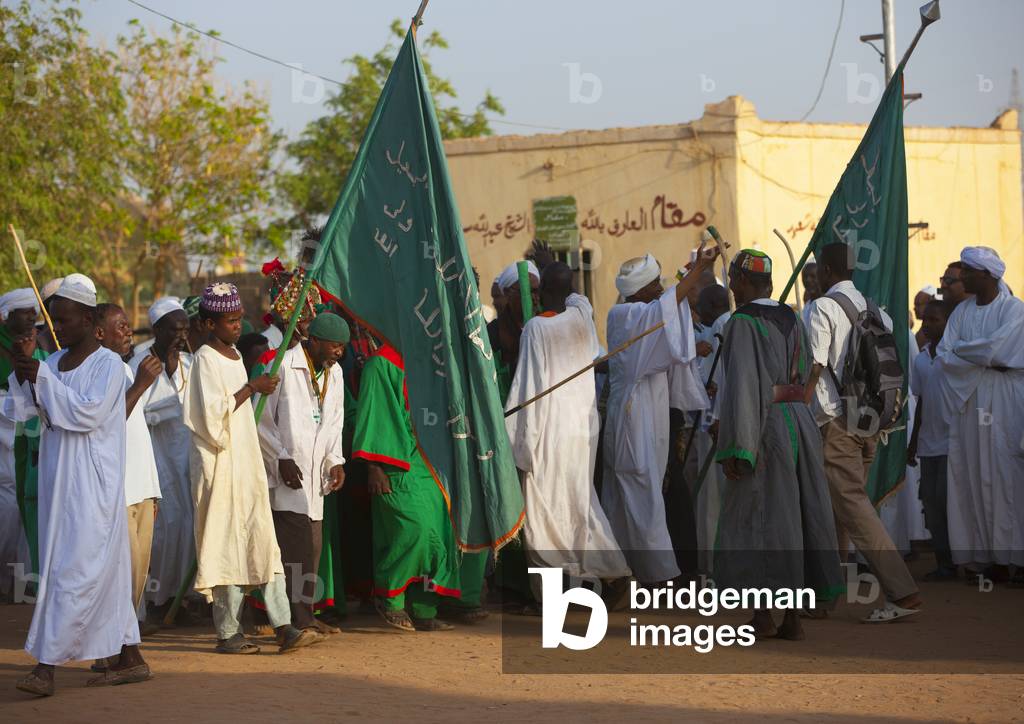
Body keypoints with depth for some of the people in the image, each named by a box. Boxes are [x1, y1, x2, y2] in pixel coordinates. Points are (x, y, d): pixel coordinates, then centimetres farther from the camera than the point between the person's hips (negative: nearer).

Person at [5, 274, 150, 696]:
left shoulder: (108, 365, -8)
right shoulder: (53, 362, 11)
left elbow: (88, 412, -21)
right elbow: (21, 410, 4)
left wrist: (41, 377, -20)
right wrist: (23, 370, -11)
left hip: (92, 484, -7)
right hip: (59, 480, 7)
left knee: (73, 570, -9)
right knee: (105, 571, 12)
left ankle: (47, 666, -11)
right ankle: (129, 659, 19)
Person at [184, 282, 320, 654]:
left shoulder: (234, 355, 15)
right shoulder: (205, 359, -10)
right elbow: (212, 413, -19)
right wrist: (251, 388, -17)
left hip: (247, 463, 8)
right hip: (221, 466, -8)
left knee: (264, 544, 1)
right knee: (227, 546, -5)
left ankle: (283, 627, -3)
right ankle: (227, 633, 1)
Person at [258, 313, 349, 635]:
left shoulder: (333, 373, 15)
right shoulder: (283, 367, -9)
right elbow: (261, 421, -8)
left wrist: (335, 460, 7)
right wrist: (281, 458, -12)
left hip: (314, 474, 8)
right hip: (286, 474, -7)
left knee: (311, 547, 8)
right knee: (297, 546, -13)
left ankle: (304, 614, 15)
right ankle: (298, 619, -13)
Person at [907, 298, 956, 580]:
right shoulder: (921, 359, 12)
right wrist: (913, 442, 17)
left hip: (952, 443, -6)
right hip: (928, 444, 7)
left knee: (945, 499, -9)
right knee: (931, 502, 5)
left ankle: (953, 560, 1)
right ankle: (944, 562, 10)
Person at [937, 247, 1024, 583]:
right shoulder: (961, 311, 11)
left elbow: (996, 347, -17)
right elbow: (945, 356, 2)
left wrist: (961, 350, -3)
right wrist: (985, 362, -11)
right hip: (968, 401, 5)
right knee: (973, 474, 1)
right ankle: (979, 550, 3)